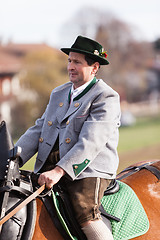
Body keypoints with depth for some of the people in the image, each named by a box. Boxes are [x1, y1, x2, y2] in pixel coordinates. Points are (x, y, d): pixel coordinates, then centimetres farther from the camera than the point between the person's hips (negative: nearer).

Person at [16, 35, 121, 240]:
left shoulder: (106, 98, -5)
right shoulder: (58, 94, 20)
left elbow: (91, 142, -17)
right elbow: (38, 130, 15)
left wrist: (59, 171, -27)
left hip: (89, 169, -7)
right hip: (50, 168, 7)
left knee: (84, 212, -30)